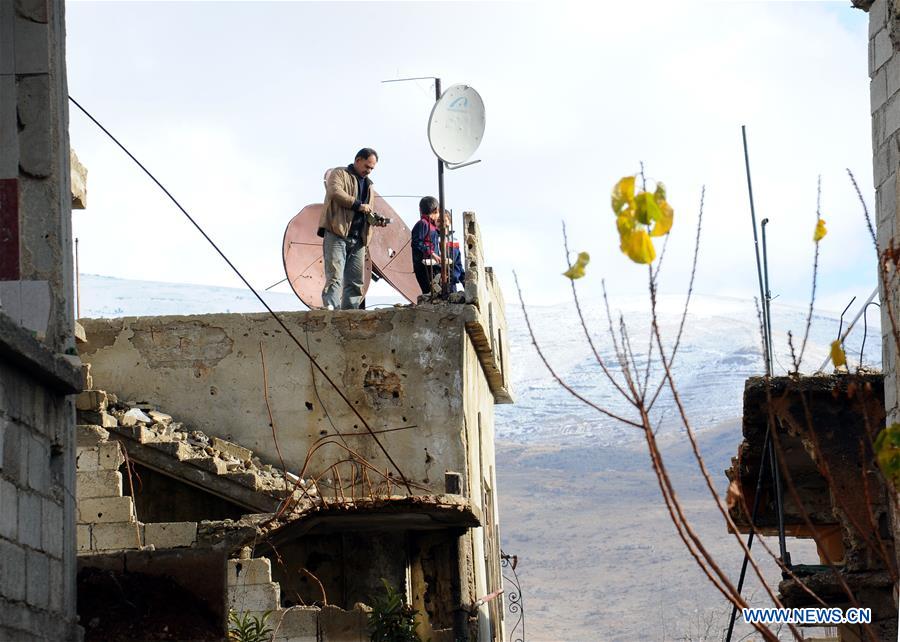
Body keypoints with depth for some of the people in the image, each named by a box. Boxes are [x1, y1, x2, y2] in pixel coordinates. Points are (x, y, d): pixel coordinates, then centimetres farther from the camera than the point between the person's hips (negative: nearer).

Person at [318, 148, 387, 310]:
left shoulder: (368, 185, 27)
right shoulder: (339, 174, 5)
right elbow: (335, 192, -16)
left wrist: (376, 220, 9)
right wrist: (358, 205, -19)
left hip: (358, 239, 7)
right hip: (337, 234, -7)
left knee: (355, 281, 2)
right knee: (335, 276, -17)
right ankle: (331, 309, -26)